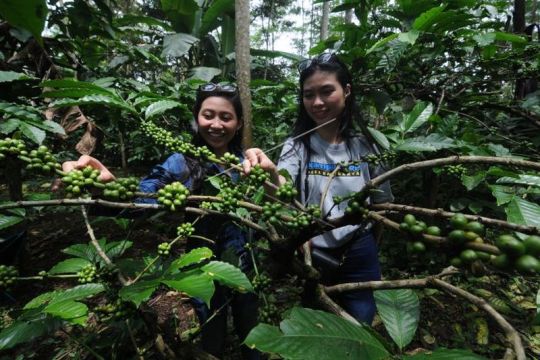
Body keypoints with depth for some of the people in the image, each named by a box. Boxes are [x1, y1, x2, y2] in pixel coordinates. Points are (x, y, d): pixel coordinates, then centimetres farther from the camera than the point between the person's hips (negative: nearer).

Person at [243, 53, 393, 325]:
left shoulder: (364, 145, -3)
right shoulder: (297, 145, -8)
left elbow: (381, 202, 7)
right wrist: (271, 173, -47)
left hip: (359, 256, 1)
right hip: (311, 255, 0)